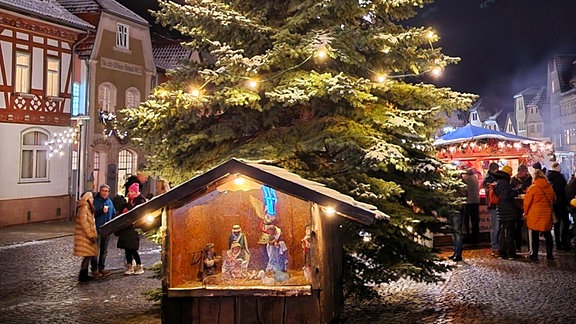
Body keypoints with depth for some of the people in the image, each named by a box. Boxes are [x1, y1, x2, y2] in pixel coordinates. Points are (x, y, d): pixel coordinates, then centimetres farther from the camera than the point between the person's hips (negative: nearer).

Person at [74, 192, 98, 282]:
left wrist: (93, 234, 17)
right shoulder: (83, 208, -16)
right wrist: (91, 236, -21)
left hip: (87, 236, 10)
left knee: (88, 255, 13)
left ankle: (84, 275, 20)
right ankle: (82, 276, -3)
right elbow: (84, 223, -22)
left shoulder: (88, 208, 16)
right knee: (87, 256, -8)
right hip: (84, 236, -10)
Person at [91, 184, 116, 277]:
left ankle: (101, 268, 21)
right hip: (97, 229, -6)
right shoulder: (95, 201, -8)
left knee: (104, 250, 12)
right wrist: (101, 211, -26)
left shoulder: (109, 202, 12)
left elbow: (114, 214, 19)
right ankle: (94, 269, 3)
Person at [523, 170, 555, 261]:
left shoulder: (533, 188, -11)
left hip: (535, 215, -4)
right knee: (547, 234, 11)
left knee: (535, 235, 3)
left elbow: (527, 202, -7)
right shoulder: (550, 187, 3)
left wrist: (526, 212, 7)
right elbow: (554, 199, 17)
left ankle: (534, 254, 6)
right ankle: (549, 254, 14)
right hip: (547, 214, 4)